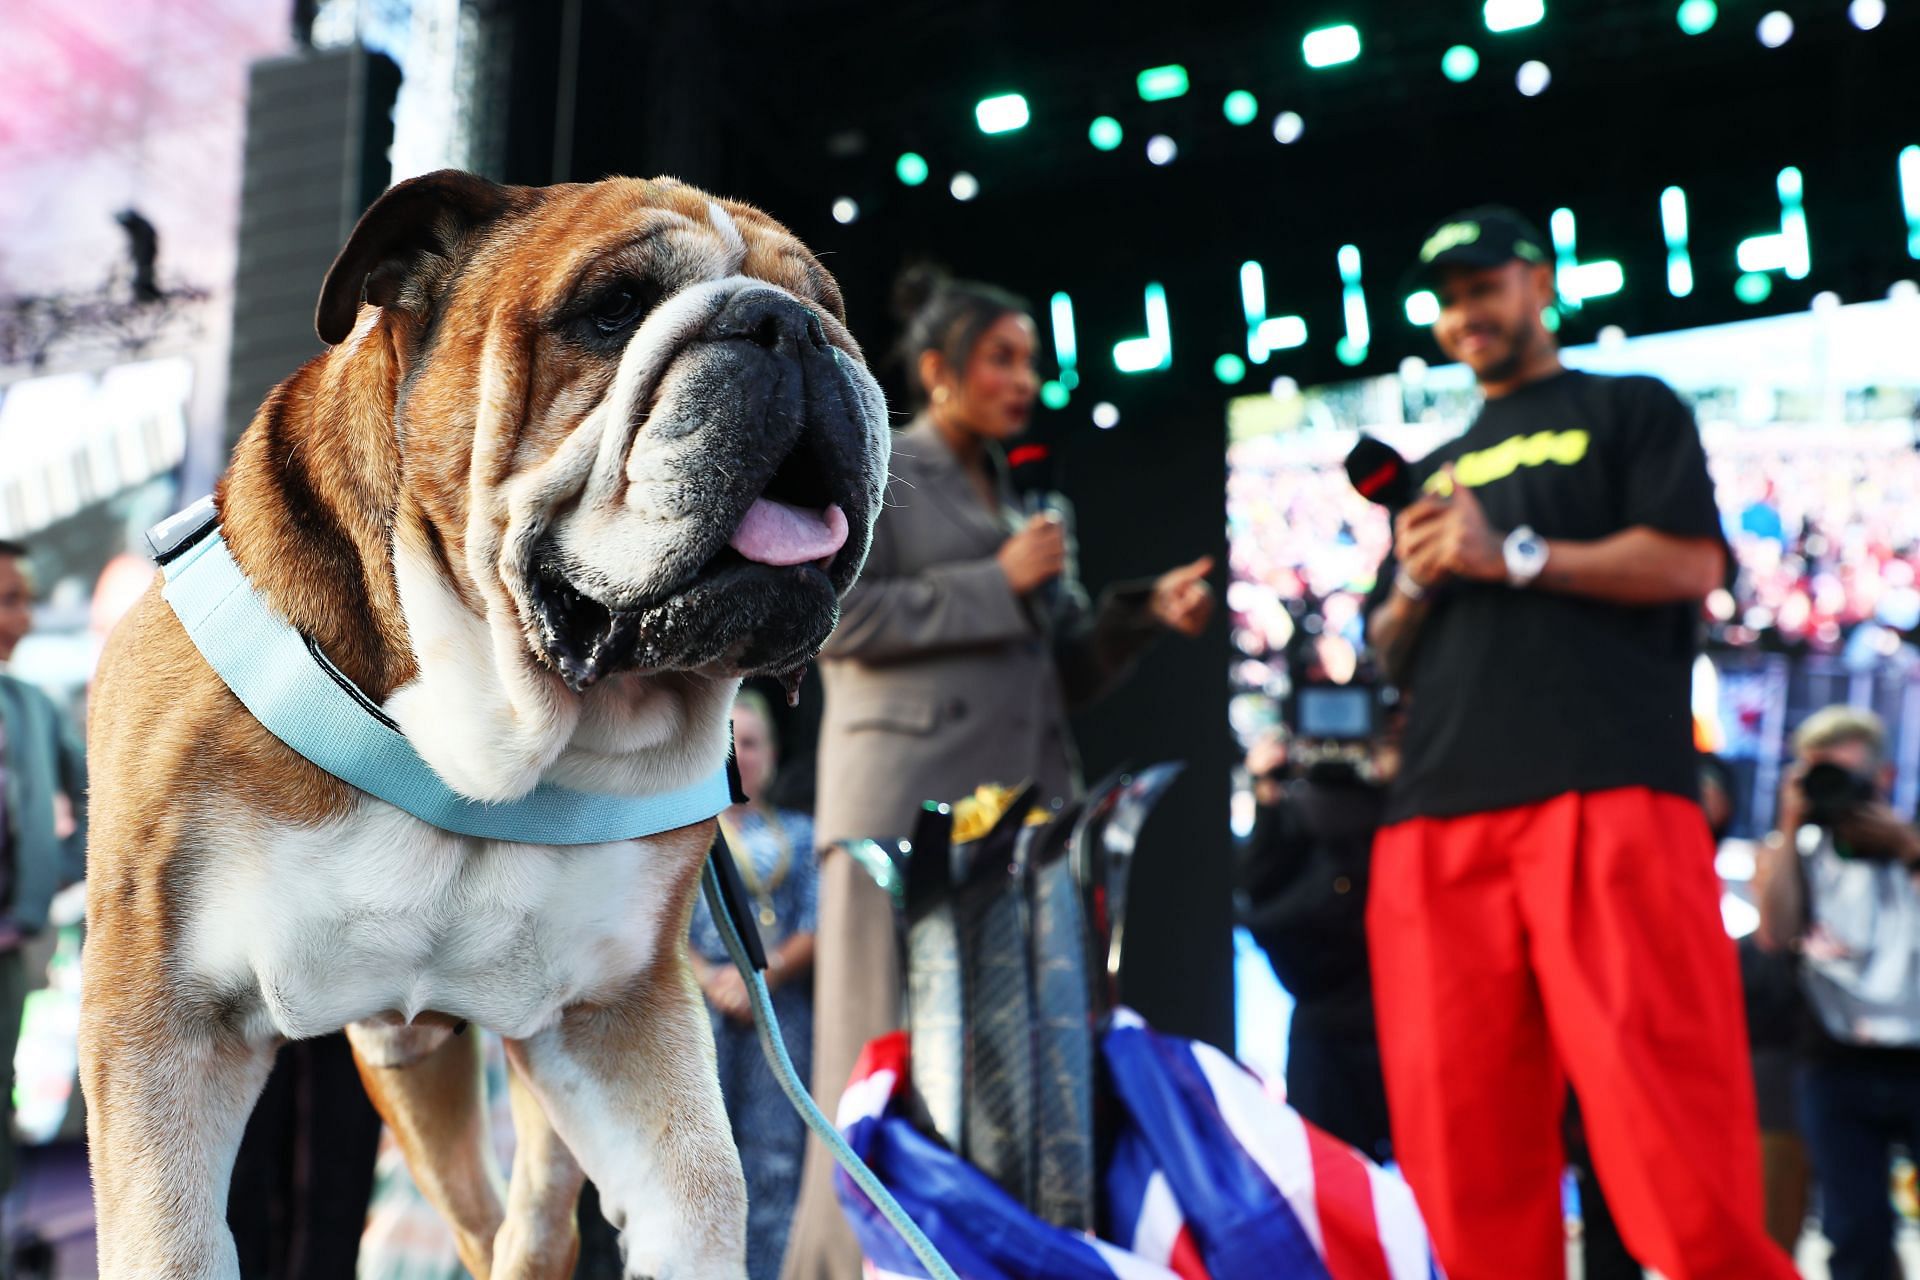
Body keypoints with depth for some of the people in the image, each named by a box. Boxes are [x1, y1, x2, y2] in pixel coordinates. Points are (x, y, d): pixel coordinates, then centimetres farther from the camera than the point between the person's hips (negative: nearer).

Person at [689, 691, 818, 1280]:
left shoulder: (799, 834, 16)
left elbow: (817, 923, 6)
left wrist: (763, 975, -10)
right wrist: (712, 982, -11)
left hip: (780, 1004, 1)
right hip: (695, 1003, -1)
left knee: (776, 1156, -4)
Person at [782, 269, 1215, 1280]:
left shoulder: (1023, 503, 23)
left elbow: (1064, 674, 20)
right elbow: (836, 618, -10)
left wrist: (1146, 612, 2)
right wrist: (997, 584, -8)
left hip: (1026, 806, 6)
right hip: (909, 803, -6)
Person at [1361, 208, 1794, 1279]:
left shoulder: (1630, 411, 15)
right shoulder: (1438, 473, 29)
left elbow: (1690, 562, -1)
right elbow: (1388, 651, 26)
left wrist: (1512, 556, -6)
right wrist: (1414, 584, 5)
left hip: (1605, 791, -5)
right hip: (1438, 813, 5)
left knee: (1658, 1105, -13)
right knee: (1461, 1132, 0)